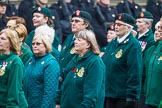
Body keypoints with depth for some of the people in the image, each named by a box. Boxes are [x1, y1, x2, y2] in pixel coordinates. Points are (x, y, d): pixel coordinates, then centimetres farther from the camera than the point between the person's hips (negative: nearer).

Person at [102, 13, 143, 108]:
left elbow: (134, 72, -16)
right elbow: (105, 66, 19)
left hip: (123, 96, -8)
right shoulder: (113, 43, 13)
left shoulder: (133, 45, -11)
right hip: (109, 94, 8)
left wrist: (131, 96, -19)